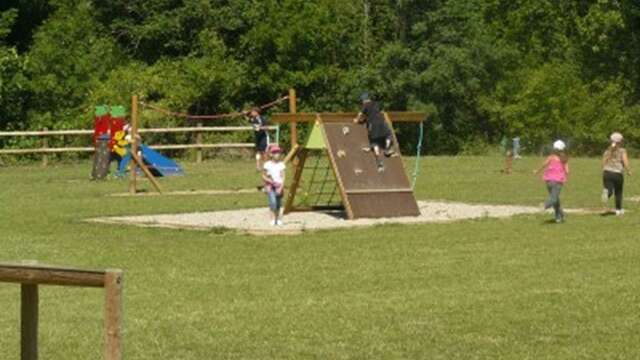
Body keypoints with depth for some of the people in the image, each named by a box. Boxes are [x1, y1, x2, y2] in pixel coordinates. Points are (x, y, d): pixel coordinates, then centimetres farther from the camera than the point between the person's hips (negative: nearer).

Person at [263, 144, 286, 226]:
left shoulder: (281, 164, 1)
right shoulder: (267, 164, -2)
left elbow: (283, 177, 0)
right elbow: (263, 176, 4)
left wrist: (281, 188, -11)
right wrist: (270, 181, -13)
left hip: (279, 186, 2)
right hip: (270, 186, -2)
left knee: (278, 203, 4)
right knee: (273, 202, -19)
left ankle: (279, 219, 16)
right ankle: (273, 219, -14)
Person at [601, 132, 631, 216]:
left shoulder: (607, 151, 11)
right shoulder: (622, 151, -1)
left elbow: (603, 163, 11)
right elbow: (626, 163, -11)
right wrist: (629, 171, 7)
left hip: (607, 172, 2)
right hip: (618, 173, -2)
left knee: (610, 191, -2)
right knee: (618, 192, 19)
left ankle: (606, 192, -39)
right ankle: (618, 210, 26)